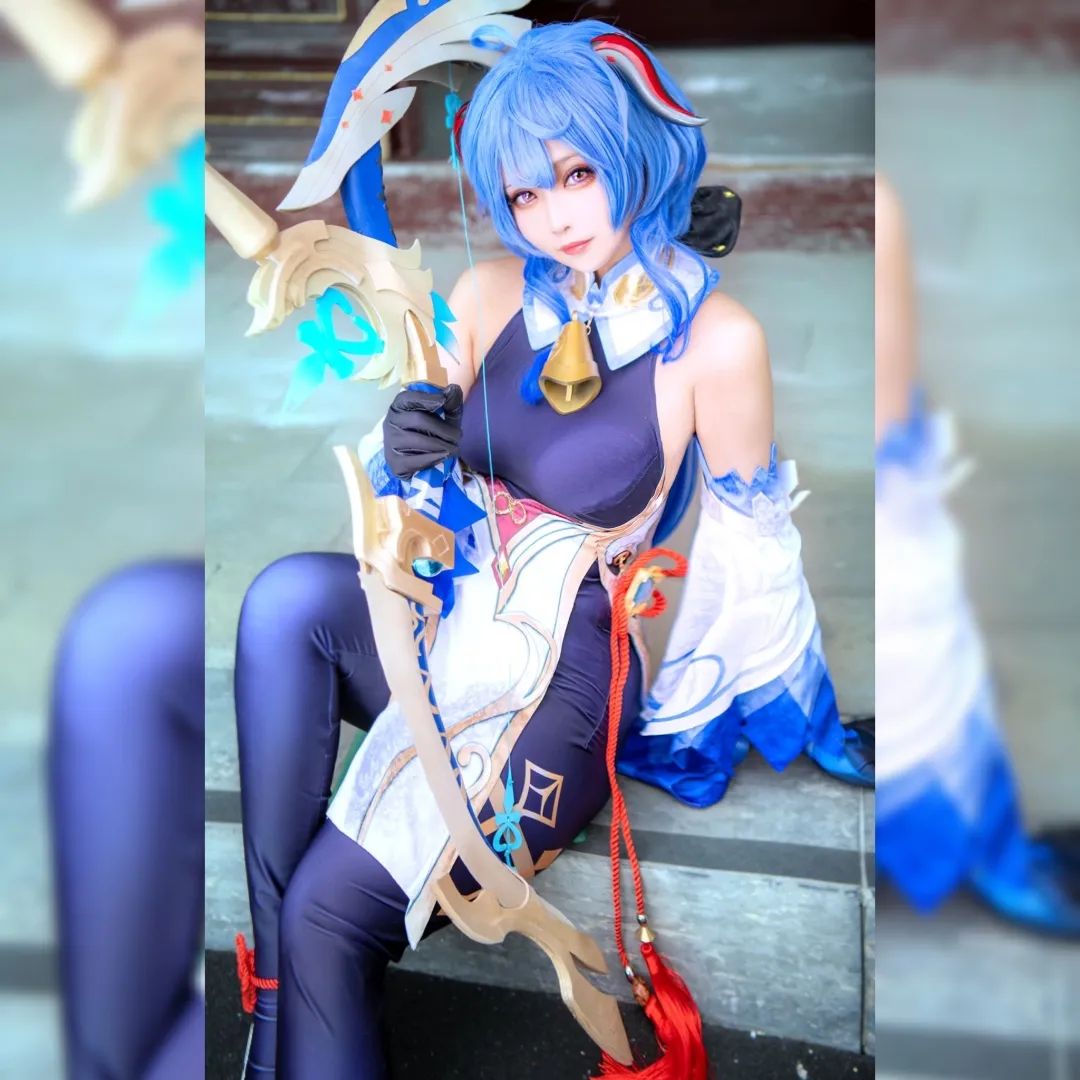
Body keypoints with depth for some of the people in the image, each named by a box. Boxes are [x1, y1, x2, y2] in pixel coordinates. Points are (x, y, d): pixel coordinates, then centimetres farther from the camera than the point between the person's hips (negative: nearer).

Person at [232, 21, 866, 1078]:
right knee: (286, 596, -27)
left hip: (567, 674, -4)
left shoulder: (714, 336, -13)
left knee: (332, 910, -20)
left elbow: (746, 549, -1)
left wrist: (806, 725, 10)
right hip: (448, 613, 5)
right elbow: (401, 482, 10)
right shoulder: (493, 291, 1)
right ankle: (273, 979, -17)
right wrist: (403, 455, -15)